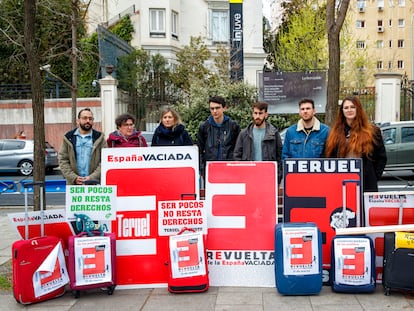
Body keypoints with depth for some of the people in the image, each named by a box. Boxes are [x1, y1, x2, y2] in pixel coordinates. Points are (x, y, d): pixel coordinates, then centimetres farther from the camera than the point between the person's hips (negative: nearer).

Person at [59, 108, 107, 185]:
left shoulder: (99, 137, 7)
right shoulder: (68, 138, 10)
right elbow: (63, 160, 6)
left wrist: (92, 177, -12)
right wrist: (74, 178, -7)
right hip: (74, 184, 1)